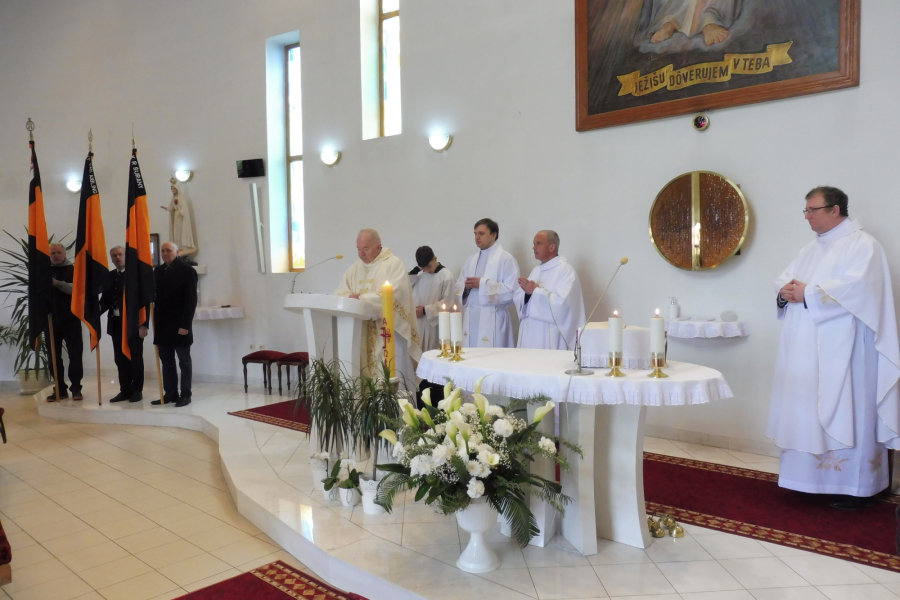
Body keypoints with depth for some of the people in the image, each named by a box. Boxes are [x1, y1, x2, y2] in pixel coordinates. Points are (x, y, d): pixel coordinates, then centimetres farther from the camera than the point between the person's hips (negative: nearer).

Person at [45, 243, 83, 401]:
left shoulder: (73, 270, 1)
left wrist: (57, 283, -26)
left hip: (71, 319, -3)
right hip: (50, 319, 3)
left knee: (75, 354, -2)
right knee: (54, 356, 7)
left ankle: (76, 388, 5)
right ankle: (60, 389, 14)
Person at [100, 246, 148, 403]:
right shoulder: (109, 276, 11)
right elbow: (105, 299, 12)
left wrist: (144, 324, -14)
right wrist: (99, 308, -12)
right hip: (116, 323, 5)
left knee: (135, 358, 2)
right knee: (120, 359, 8)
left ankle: (137, 390, 10)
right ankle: (125, 390, 16)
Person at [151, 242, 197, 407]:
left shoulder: (187, 271, -5)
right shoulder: (158, 271, 12)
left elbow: (191, 300, -10)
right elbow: (155, 296, 8)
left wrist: (185, 324, -15)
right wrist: (154, 322, 0)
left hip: (179, 325, -5)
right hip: (162, 324, 5)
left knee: (184, 361, 3)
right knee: (166, 361, 8)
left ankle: (185, 395, 8)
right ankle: (170, 393, 14)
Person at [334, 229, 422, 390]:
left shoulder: (394, 264, -2)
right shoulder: (354, 268, 17)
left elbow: (392, 294, -15)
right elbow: (340, 293, 10)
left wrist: (362, 298, -20)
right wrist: (350, 298, -14)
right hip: (362, 334, 5)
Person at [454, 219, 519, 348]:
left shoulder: (506, 259, -4)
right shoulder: (471, 259, 16)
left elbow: (512, 291, -14)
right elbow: (457, 289, 15)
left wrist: (483, 284, -16)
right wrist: (466, 287, -8)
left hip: (492, 322, -5)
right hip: (470, 320, 6)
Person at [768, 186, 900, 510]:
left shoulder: (862, 244, -6)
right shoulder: (811, 248, 18)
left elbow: (855, 287, -21)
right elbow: (785, 279, 15)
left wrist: (808, 294, -17)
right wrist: (786, 291, -8)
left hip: (842, 351, -7)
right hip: (807, 351, 7)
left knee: (845, 414, -3)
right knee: (809, 412, 9)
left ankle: (855, 486, 6)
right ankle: (811, 476, 17)